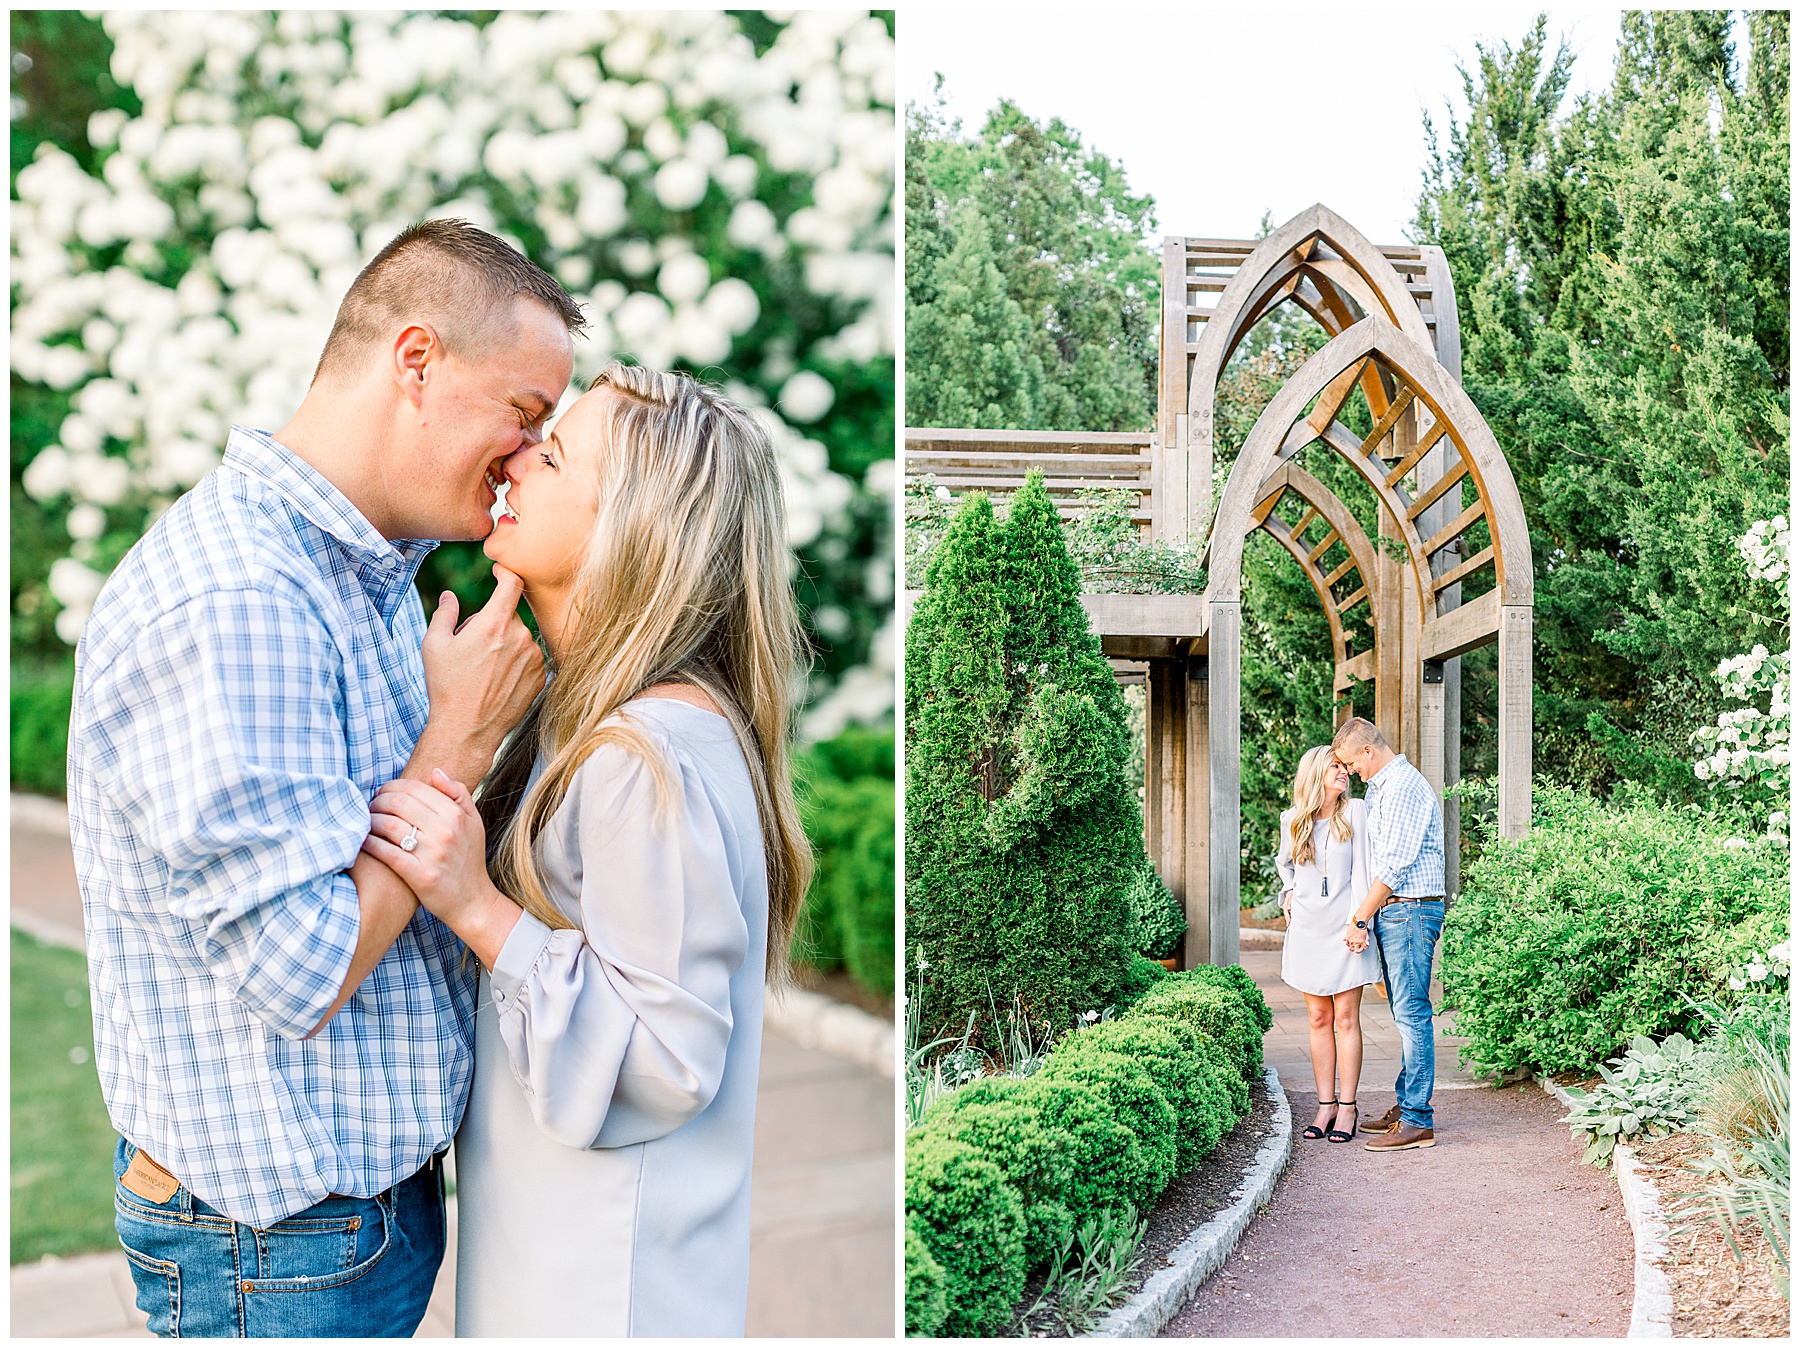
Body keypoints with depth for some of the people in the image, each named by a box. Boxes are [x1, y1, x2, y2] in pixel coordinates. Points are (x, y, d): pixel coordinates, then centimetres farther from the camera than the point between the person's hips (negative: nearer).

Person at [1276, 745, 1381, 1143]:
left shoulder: (1355, 812, -3)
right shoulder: (1293, 820, 6)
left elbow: (1360, 869, -6)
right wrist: (1289, 891, 9)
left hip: (1344, 927, -3)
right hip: (1308, 927, 3)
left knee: (1346, 1020, -2)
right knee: (1318, 1020, 5)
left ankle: (1347, 1108, 3)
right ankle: (1326, 1105, 12)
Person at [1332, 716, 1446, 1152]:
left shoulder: (1404, 788, -15)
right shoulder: (1381, 787, 18)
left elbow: (1394, 865, -18)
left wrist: (1359, 919, -13)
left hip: (1410, 910, -10)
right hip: (1392, 913, 10)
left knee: (1412, 1014, -9)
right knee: (1405, 1014, 13)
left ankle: (1417, 1121, -8)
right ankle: (1405, 1105, 18)